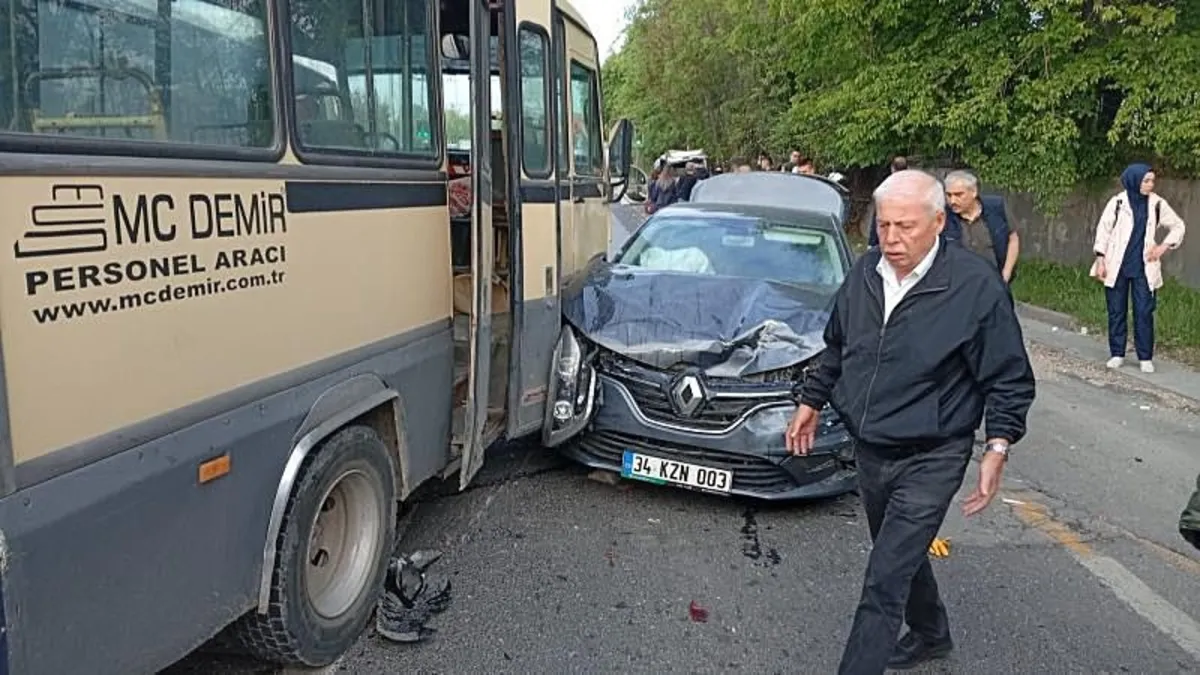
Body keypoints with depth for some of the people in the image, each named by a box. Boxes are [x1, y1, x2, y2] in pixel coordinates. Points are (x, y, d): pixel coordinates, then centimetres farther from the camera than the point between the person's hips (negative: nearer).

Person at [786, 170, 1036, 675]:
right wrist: (811, 402, 16)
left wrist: (997, 448, -15)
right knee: (902, 557, 25)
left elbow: (1010, 379, -9)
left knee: (885, 582, -8)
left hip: (930, 461, -6)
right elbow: (835, 347, 15)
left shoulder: (976, 284, -15)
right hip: (869, 451, 7)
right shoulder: (865, 272, 0)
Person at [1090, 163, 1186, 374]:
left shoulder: (1157, 203, 2)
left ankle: (1145, 358, 7)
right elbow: (1103, 229, -1)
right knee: (1116, 311, 5)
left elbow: (1178, 226, 14)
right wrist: (1100, 259, -6)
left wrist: (1164, 246, 0)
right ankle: (1117, 354, 15)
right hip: (1117, 266, -1)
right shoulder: (1118, 202, -4)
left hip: (1144, 268, 1)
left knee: (1144, 312, -1)